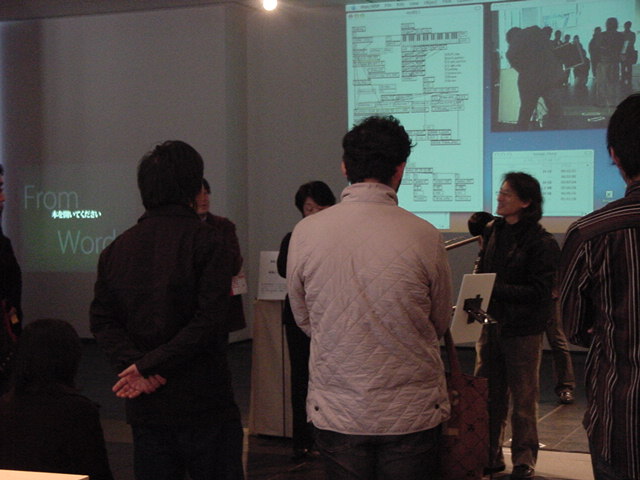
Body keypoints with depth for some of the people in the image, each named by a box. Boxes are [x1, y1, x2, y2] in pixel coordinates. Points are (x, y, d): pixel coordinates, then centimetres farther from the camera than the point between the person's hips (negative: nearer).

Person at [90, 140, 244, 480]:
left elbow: (102, 321, 1)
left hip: (145, 409, 5)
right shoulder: (206, 241, -9)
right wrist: (149, 365, -15)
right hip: (203, 401, -5)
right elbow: (210, 321, -17)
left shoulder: (117, 248, 8)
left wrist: (133, 363, -10)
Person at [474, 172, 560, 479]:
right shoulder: (493, 232, 8)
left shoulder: (542, 243, -11)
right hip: (491, 324, 6)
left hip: (523, 330, -5)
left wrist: (495, 289, -21)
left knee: (523, 399, 6)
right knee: (488, 395, 9)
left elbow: (538, 291, -16)